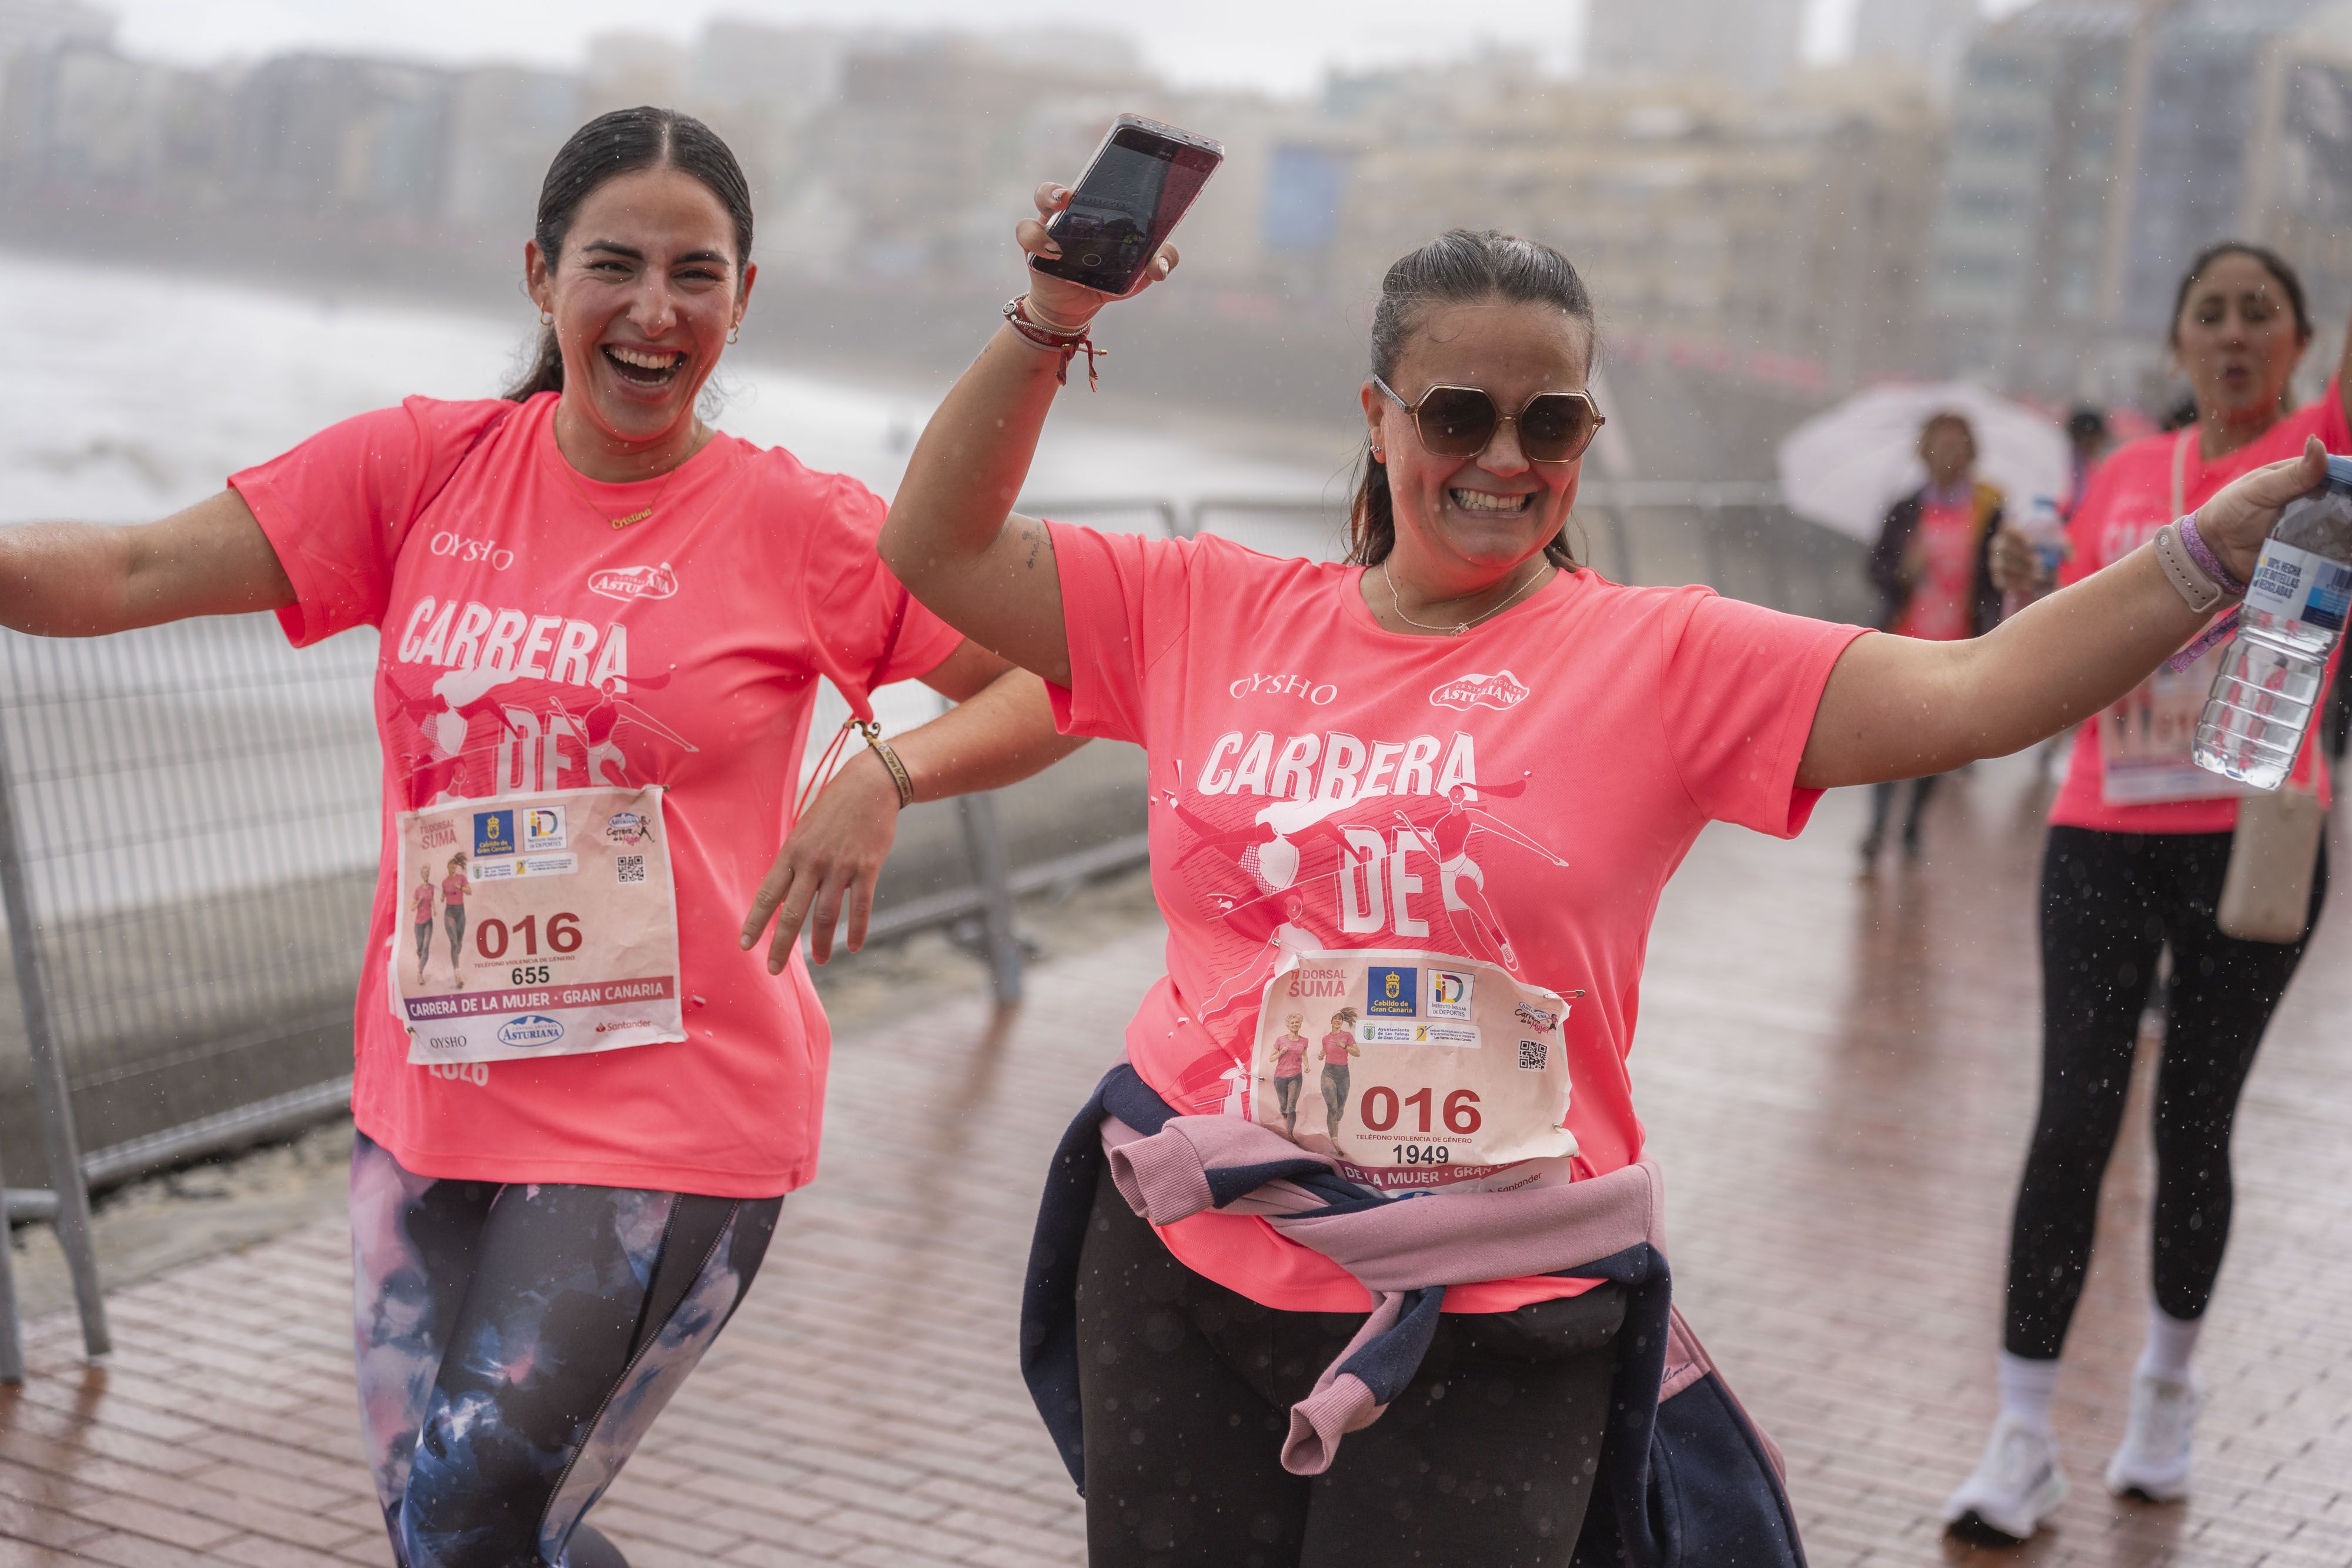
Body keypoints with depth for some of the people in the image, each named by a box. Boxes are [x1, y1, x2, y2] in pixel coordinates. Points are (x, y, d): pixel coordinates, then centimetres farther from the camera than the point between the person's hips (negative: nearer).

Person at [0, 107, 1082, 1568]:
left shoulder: (799, 527, -6)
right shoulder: (426, 468, 2)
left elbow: (1058, 682, -4)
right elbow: (131, 573, -3)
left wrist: (887, 775, -21)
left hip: (671, 1120, -4)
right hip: (433, 1097, 5)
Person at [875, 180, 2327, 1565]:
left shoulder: (1662, 660, -3)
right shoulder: (1215, 613, 5)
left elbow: (1973, 692, -13)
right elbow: (941, 547, 8)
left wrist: (2214, 552, -25)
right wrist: (1048, 328, -1)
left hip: (1484, 1323, -3)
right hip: (1181, 1270, 3)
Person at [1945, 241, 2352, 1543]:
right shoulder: (2124, 477, 10)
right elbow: (2061, 670, 13)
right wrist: (2027, 594, -7)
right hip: (2103, 834, 2)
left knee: (2192, 1122, 6)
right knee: (2072, 1117, -5)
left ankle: (2167, 1386, 29)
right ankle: (2023, 1441, -2)